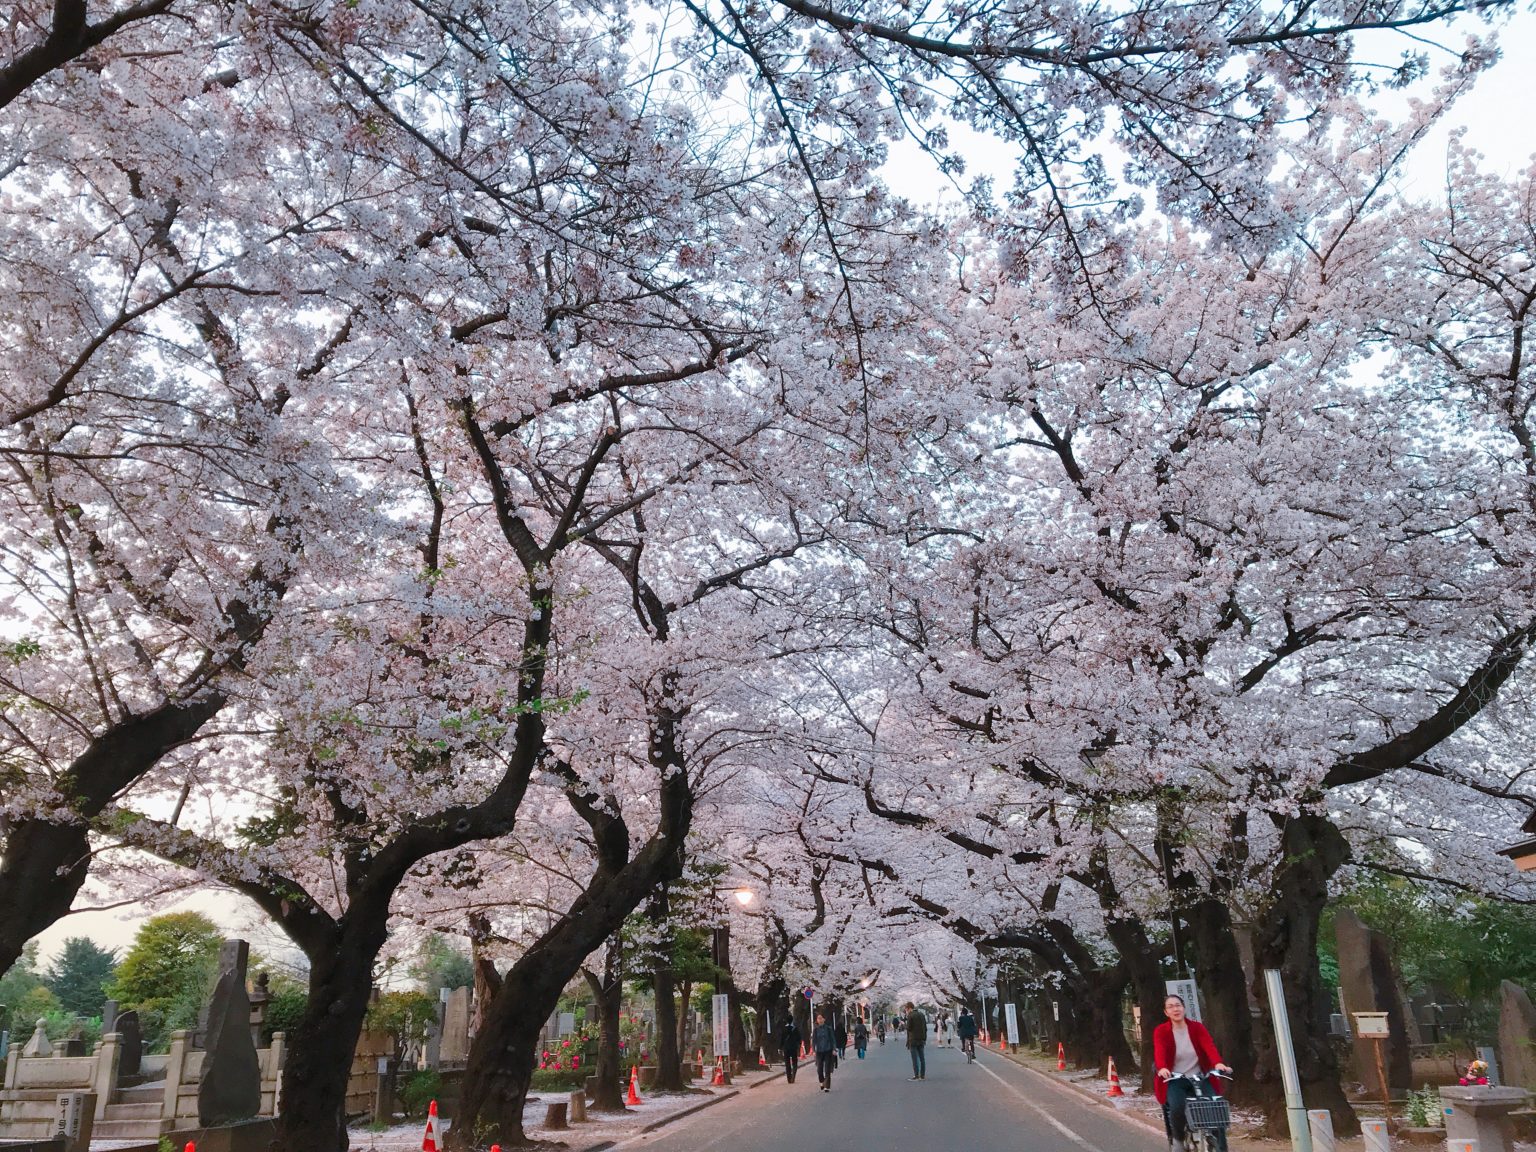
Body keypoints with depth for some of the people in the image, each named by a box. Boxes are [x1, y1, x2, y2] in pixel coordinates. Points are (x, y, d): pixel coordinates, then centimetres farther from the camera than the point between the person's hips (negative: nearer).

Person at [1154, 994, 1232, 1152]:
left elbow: (1209, 1045, -17)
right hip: (1174, 1080, -2)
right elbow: (1159, 1052, -22)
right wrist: (1162, 1068, -44)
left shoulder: (1197, 1027, 1)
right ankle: (1178, 1139, 1)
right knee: (1177, 1107, -28)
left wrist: (1218, 1063, -38)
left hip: (1199, 1078, 2)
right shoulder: (1161, 1031, -4)